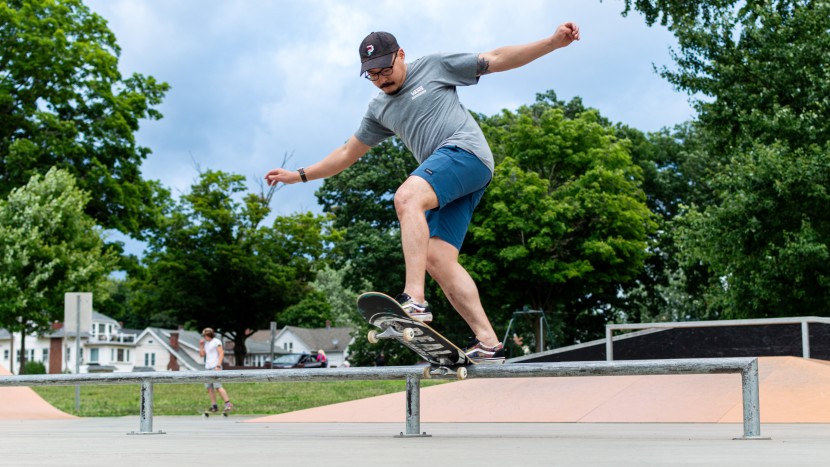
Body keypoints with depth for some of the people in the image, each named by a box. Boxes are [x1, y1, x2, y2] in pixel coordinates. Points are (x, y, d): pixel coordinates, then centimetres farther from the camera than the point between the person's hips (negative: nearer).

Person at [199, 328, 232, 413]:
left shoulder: (216, 342, -4)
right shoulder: (206, 344, 19)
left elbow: (221, 353, -11)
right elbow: (201, 355, 21)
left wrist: (218, 366, -19)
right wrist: (201, 345, 7)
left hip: (215, 367, -8)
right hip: (207, 368, 8)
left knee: (218, 387, -16)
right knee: (209, 387, 0)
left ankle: (228, 404, -16)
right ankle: (214, 406, 0)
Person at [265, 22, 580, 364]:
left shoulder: (434, 67, 9)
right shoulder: (379, 110, 24)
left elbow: (497, 60, 8)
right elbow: (348, 153, 32)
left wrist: (553, 42, -1)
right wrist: (298, 176, 29)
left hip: (465, 150, -7)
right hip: (446, 185, 7)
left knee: (407, 198, -31)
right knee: (436, 259, -8)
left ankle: (415, 301, -43)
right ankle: (488, 344, -11)